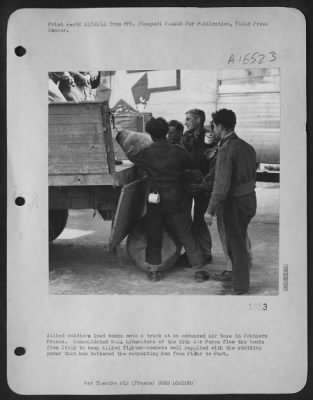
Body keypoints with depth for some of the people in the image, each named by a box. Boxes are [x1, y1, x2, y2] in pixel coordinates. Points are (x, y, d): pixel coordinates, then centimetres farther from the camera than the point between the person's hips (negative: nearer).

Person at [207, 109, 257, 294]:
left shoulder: (226, 149, -19)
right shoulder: (246, 146, 8)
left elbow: (222, 184, -23)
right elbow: (252, 174, 10)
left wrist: (211, 210, -18)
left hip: (236, 202, -8)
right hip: (250, 198, 8)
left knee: (236, 243, 5)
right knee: (239, 239, 23)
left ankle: (241, 286, 18)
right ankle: (238, 272, 40)